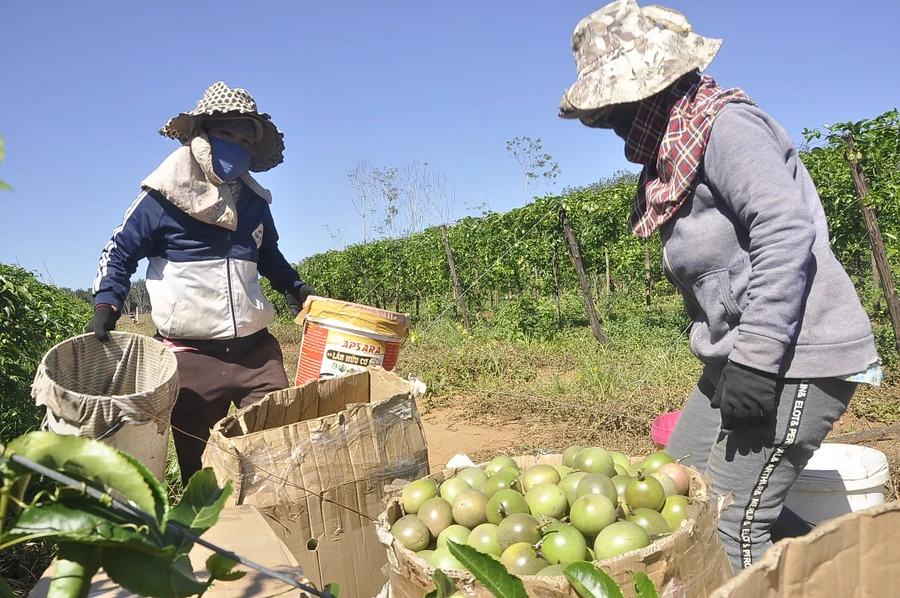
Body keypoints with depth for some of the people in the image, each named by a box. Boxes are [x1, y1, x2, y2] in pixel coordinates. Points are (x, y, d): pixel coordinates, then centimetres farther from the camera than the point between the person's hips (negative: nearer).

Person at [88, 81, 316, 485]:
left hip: (257, 350, 4)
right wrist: (106, 303, -7)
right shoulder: (163, 198, -2)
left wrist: (295, 287, 16)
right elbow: (120, 253, 6)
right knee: (201, 468, 4)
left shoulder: (254, 201, 12)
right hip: (191, 357, -3)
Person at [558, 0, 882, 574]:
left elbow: (786, 231, -23)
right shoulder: (675, 145, 15)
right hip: (741, 357, 10)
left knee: (729, 522, -8)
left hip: (797, 357, -10)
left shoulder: (724, 125, -13)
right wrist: (736, 359, 17)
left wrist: (755, 361, -24)